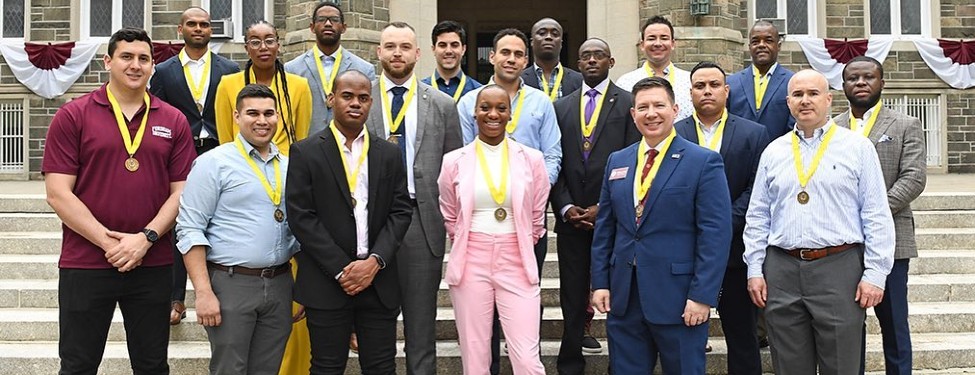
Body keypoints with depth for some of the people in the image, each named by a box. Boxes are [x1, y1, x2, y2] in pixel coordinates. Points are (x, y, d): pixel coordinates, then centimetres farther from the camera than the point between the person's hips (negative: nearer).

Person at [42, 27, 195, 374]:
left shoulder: (173, 121, 5)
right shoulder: (72, 116, -1)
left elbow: (181, 191, 2)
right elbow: (58, 193, -6)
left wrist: (146, 238, -12)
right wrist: (108, 242, -13)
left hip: (153, 266, 2)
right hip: (84, 264, -2)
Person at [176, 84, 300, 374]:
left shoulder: (289, 166, 12)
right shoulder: (214, 163, -5)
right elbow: (190, 230, -10)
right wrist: (204, 292, -16)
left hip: (280, 283, 5)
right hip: (231, 283, -5)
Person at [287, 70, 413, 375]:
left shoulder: (389, 154, 10)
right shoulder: (305, 153, 0)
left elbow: (400, 212, 5)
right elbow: (300, 217, -6)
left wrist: (375, 261, -9)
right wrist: (341, 269, -11)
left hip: (379, 281, 3)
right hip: (327, 282, -2)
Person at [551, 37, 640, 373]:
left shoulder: (628, 103, 3)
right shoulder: (561, 107, 13)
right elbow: (555, 164, 9)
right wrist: (566, 207, -3)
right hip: (571, 218, 3)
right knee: (573, 299, 6)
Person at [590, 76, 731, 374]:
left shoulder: (704, 162, -5)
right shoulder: (617, 161, 11)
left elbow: (715, 233, -10)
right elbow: (604, 227, 13)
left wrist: (702, 295, -14)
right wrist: (600, 282, 7)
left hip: (677, 297, -4)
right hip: (623, 296, 5)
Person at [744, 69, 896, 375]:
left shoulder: (858, 147, 2)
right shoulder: (773, 152, 10)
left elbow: (877, 216, -1)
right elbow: (757, 217, 11)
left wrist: (875, 274, -7)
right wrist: (754, 270, 5)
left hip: (839, 269, -2)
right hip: (781, 269, 3)